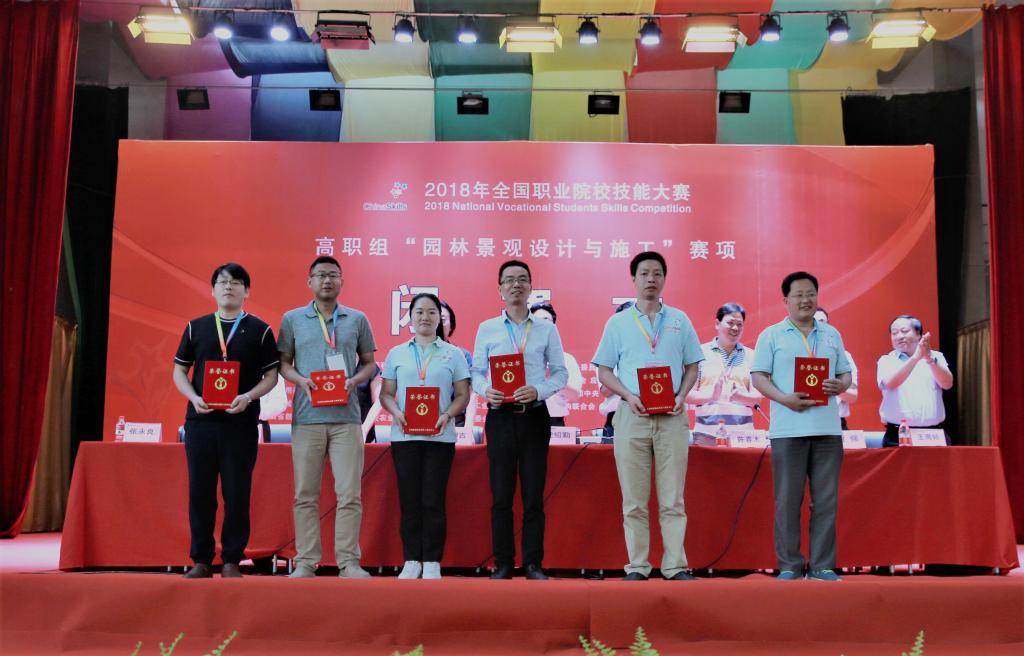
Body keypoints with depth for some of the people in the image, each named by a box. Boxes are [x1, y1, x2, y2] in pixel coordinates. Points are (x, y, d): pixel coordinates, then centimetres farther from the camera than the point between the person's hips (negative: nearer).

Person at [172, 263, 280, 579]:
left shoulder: (259, 330, 5)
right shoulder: (196, 327, 10)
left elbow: (271, 375, 3)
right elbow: (179, 371, 11)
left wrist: (248, 397, -15)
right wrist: (194, 397, -8)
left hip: (241, 424, -2)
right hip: (200, 420, 2)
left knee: (237, 494, 1)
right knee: (200, 492, 5)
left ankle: (231, 561, 10)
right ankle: (201, 560, 15)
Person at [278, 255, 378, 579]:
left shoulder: (357, 319, 10)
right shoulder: (292, 319, 9)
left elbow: (369, 362, 13)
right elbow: (283, 362, 10)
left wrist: (354, 380, -7)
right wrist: (301, 380, -10)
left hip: (347, 417, 0)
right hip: (307, 417, 0)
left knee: (350, 494, -1)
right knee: (305, 495, 4)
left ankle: (348, 562, 6)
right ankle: (306, 561, 11)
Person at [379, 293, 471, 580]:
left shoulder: (453, 354, 7)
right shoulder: (397, 354, 10)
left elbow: (463, 395, 5)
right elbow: (386, 393, 10)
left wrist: (447, 415, -13)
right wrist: (396, 412, -11)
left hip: (440, 436, -1)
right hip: (405, 435, 1)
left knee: (433, 500, -2)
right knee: (409, 500, 2)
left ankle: (432, 562, 6)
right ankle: (411, 560, 11)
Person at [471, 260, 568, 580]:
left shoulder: (547, 329, 6)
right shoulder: (487, 329, 7)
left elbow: (561, 372, 5)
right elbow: (476, 371, 7)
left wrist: (538, 390, -13)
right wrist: (485, 390, -14)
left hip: (534, 416, 0)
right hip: (500, 416, 0)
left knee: (534, 494, 2)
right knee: (501, 494, 2)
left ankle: (533, 564, 10)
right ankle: (503, 564, 11)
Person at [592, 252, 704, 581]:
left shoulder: (680, 320, 11)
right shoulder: (617, 323, 8)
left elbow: (692, 367, 12)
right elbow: (604, 371, 6)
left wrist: (682, 396, -6)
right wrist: (629, 396, -10)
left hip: (672, 417, 1)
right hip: (632, 415, 0)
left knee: (673, 499, 1)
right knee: (634, 499, 2)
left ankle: (676, 566, 7)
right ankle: (637, 566, 9)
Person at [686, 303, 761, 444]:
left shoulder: (750, 356, 12)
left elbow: (757, 397, 7)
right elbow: (687, 394, 1)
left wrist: (740, 396, -14)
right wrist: (711, 396, -18)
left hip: (742, 433, 2)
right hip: (706, 432, -2)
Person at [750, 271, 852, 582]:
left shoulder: (832, 334, 16)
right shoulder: (771, 335, 5)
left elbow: (845, 372, 17)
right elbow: (758, 376, -1)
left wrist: (840, 386, -7)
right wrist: (784, 399, -16)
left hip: (827, 428, 3)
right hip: (788, 428, -3)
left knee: (826, 500, 4)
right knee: (788, 500, 0)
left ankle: (822, 566, 11)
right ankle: (789, 565, 9)